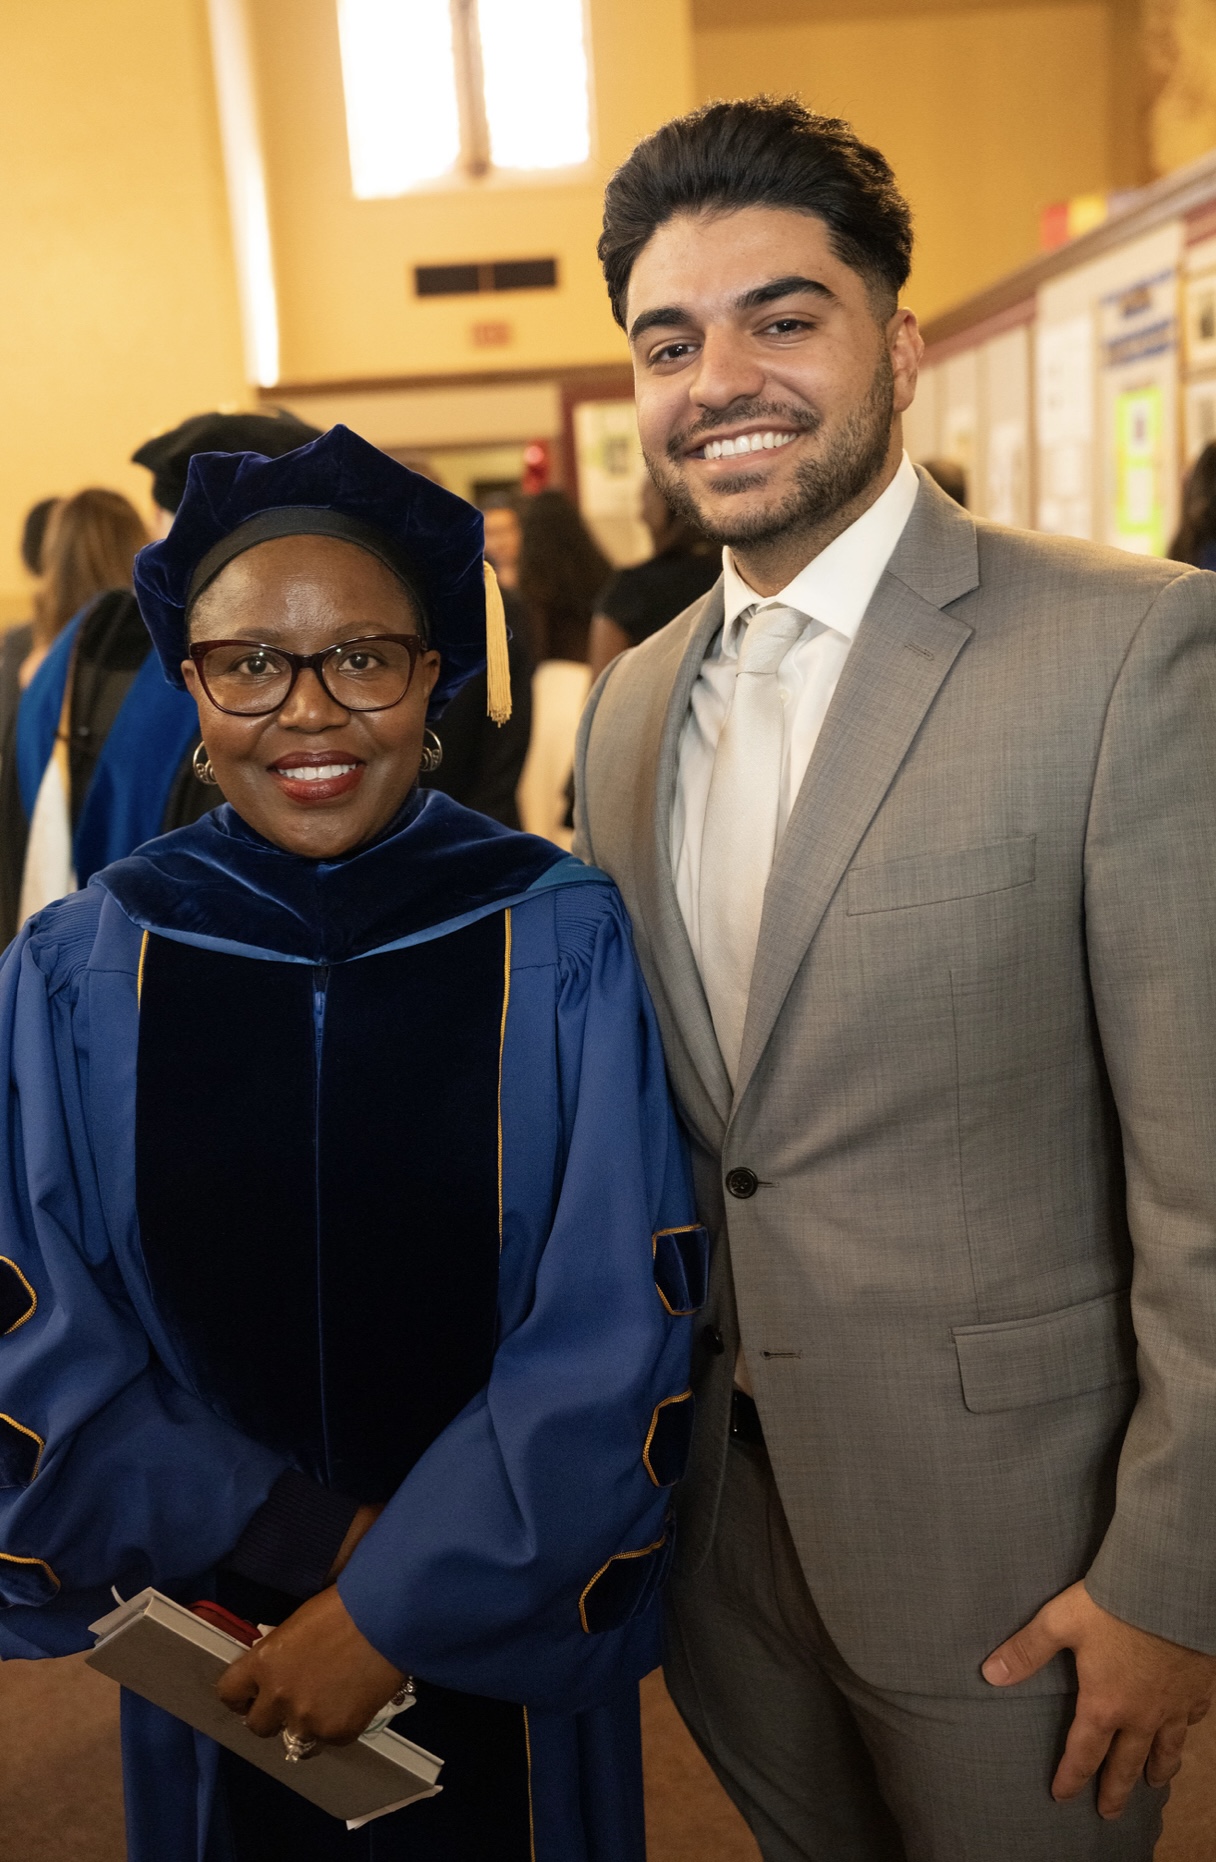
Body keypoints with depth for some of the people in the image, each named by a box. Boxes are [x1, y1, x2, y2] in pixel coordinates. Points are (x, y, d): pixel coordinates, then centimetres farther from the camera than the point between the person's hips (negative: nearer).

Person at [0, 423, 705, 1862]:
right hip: (217, 1641, 1)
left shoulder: (567, 949, -14)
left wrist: (397, 1604, -16)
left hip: (510, 1637, -1)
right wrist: (298, 1542, -16)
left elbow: (611, 1341, -14)